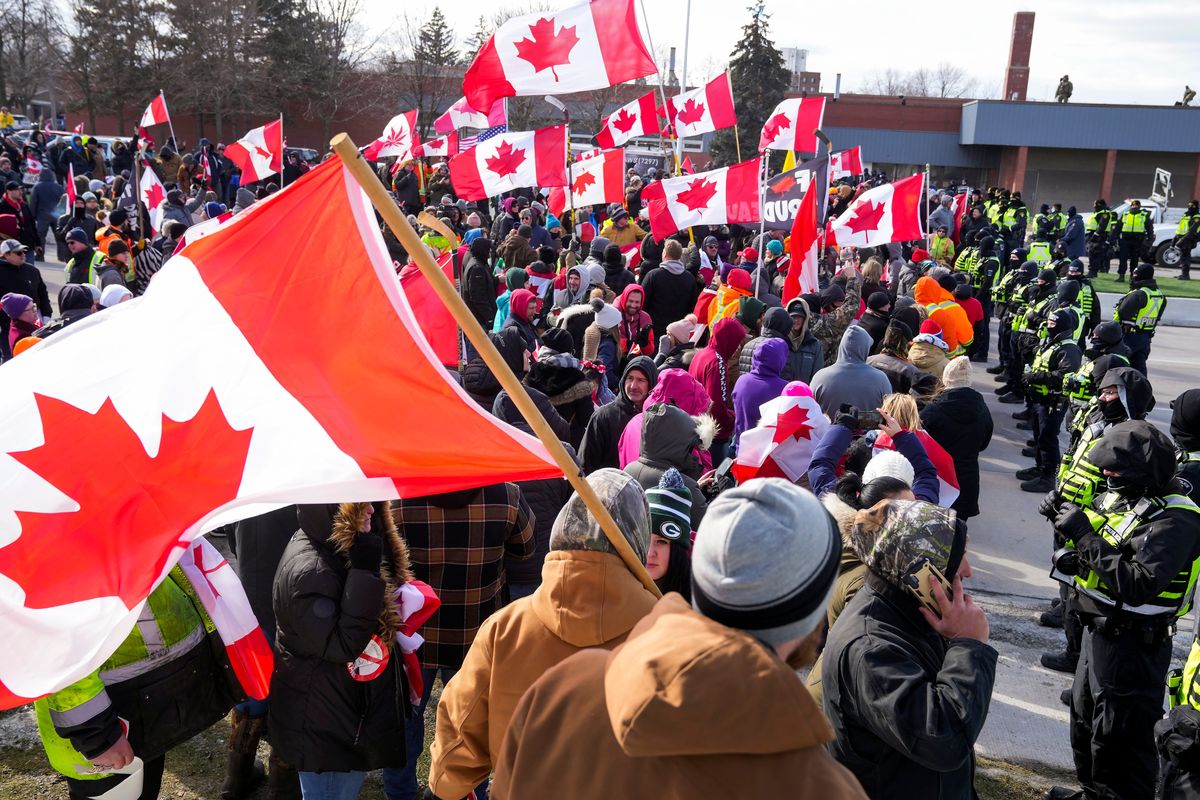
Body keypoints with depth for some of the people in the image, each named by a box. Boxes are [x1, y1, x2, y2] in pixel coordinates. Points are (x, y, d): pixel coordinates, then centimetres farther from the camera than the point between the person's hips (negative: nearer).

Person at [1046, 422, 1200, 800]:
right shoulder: (1119, 497, 2)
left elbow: (1138, 586, -33)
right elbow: (1076, 559, 10)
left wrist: (1086, 536, -31)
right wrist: (1066, 523, -12)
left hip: (1132, 645, -9)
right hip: (1098, 629, 9)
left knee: (1120, 738, 4)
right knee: (1085, 718, 25)